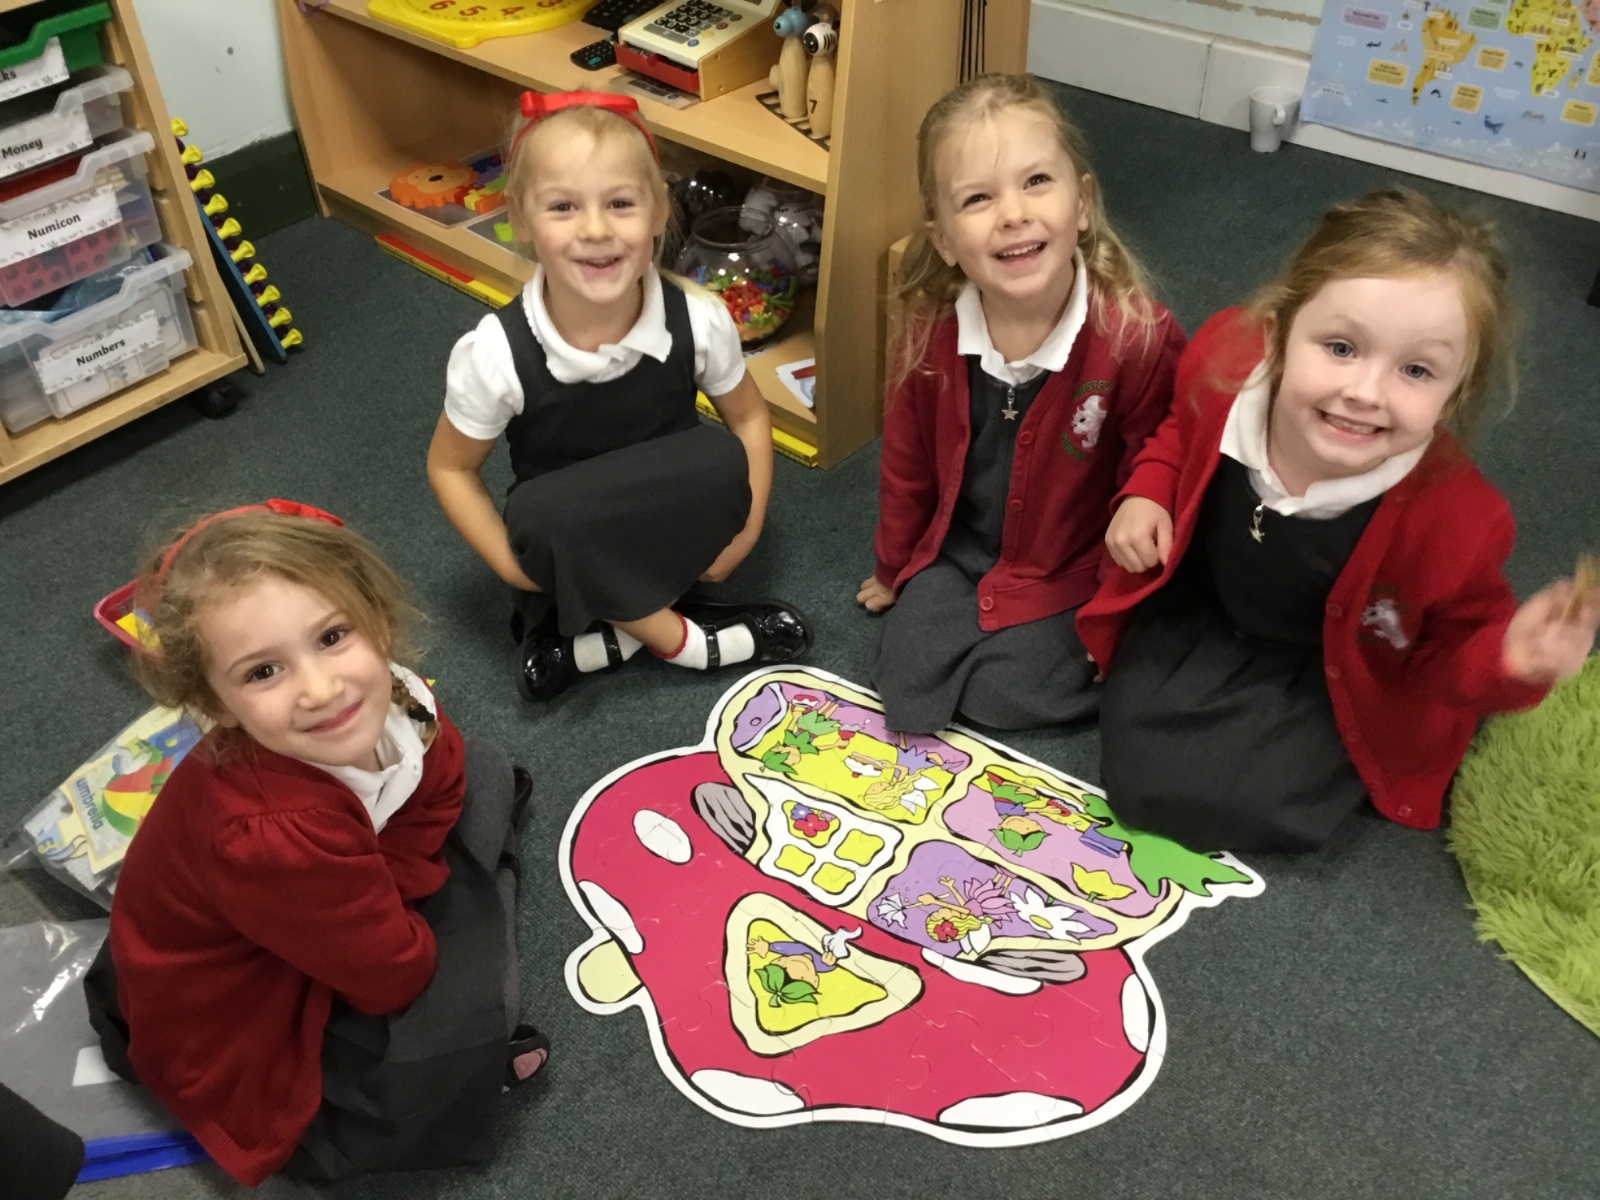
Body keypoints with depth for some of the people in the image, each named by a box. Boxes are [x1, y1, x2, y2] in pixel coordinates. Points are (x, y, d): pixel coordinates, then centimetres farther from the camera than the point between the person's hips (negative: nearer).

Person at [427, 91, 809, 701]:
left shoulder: (698, 321, -20)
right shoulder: (496, 354, -23)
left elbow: (749, 416, -2)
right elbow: (450, 467, -6)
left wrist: (746, 525, -12)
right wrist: (512, 566, -15)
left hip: (676, 528, 2)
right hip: (564, 547, -1)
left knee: (720, 463, -29)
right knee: (547, 518, -35)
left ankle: (584, 643, -13)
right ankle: (680, 637, -11)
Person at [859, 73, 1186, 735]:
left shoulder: (1139, 339, -27)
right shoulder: (929, 329, -16)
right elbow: (907, 464, 2)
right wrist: (893, 571, 16)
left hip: (1071, 567, -3)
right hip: (955, 551, 3)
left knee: (1002, 693, -11)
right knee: (907, 684, -5)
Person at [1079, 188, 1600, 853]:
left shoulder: (1456, 519, -33)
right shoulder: (1222, 364, -27)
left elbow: (1446, 654, -14)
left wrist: (1505, 659, -35)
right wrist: (1145, 495, -16)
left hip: (1328, 674, -1)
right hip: (1197, 612, 2)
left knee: (1258, 806, -14)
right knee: (1139, 775, -7)